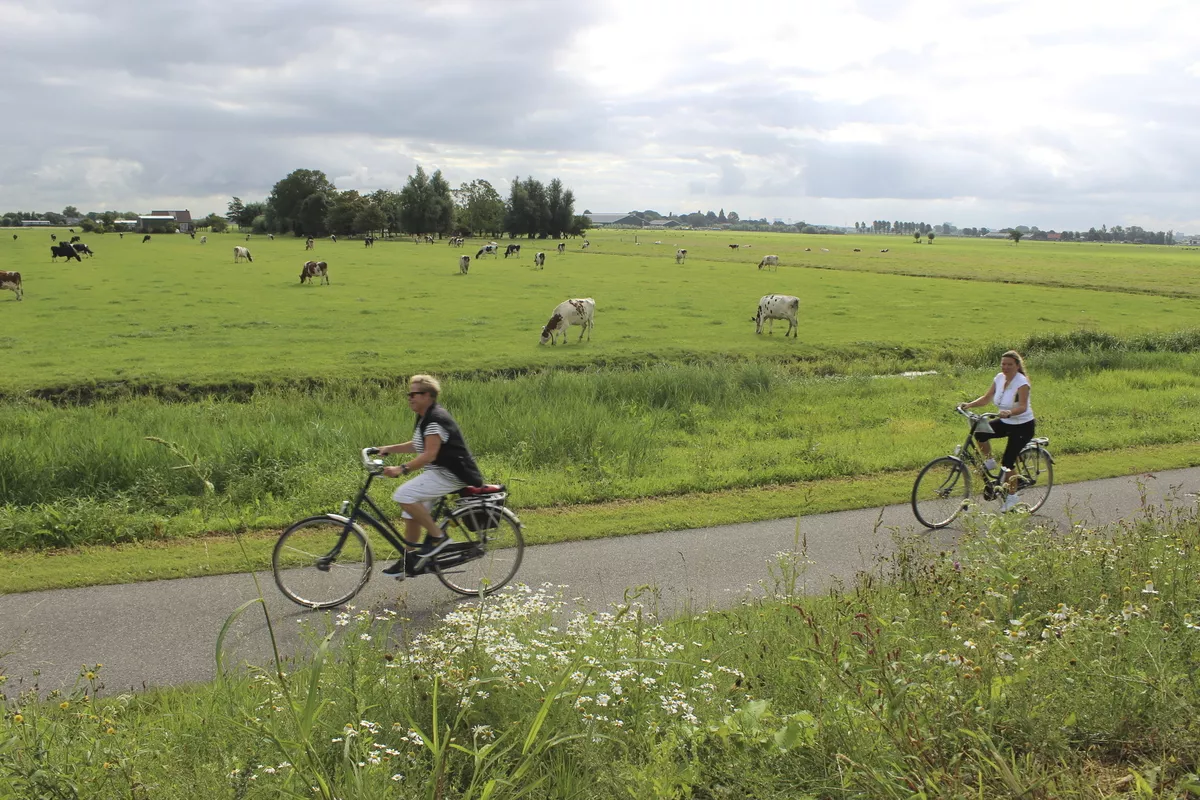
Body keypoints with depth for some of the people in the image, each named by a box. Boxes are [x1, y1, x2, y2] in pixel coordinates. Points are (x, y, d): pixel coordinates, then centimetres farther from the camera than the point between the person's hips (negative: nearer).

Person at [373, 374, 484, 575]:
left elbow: (429, 454, -27)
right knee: (412, 514, 11)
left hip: (451, 475, -11)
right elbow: (418, 446, 23)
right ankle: (407, 560, 22)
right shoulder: (425, 417, 13)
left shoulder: (436, 420, -20)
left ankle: (437, 537, -11)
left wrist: (402, 469, -33)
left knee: (404, 495, -21)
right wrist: (390, 448, 14)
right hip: (439, 473, 11)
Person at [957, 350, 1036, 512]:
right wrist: (969, 405, -16)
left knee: (1008, 461, -9)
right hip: (1005, 423, 6)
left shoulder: (1022, 382, -22)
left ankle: (1012, 496, 11)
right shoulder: (999, 378, -2)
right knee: (980, 433, -20)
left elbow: (1023, 407, -33)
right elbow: (986, 398, 1)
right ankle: (989, 461, 5)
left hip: (1022, 426, -6)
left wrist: (1009, 412, -53)